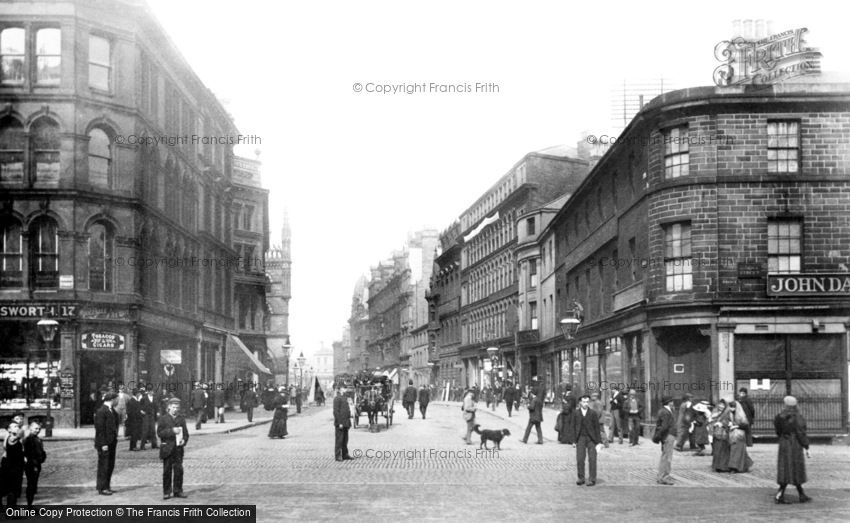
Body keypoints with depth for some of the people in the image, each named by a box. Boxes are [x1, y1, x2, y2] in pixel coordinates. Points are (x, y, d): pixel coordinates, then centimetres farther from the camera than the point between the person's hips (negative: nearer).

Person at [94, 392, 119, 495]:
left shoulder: (112, 411, 13)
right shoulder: (101, 411, -15)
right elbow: (99, 429, -18)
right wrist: (103, 444, -20)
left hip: (112, 443, 9)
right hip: (104, 444, -9)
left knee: (110, 465, 13)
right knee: (103, 466, -2)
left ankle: (106, 486, 22)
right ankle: (102, 488, 5)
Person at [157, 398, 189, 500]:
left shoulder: (181, 419, 12)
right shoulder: (163, 419, 2)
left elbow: (186, 433, 11)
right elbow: (159, 433, -7)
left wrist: (184, 440, -9)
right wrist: (172, 431, -18)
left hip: (178, 448, 3)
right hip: (167, 448, -3)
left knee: (179, 470, 2)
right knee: (167, 471, 1)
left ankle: (178, 491, 9)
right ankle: (166, 492, 7)